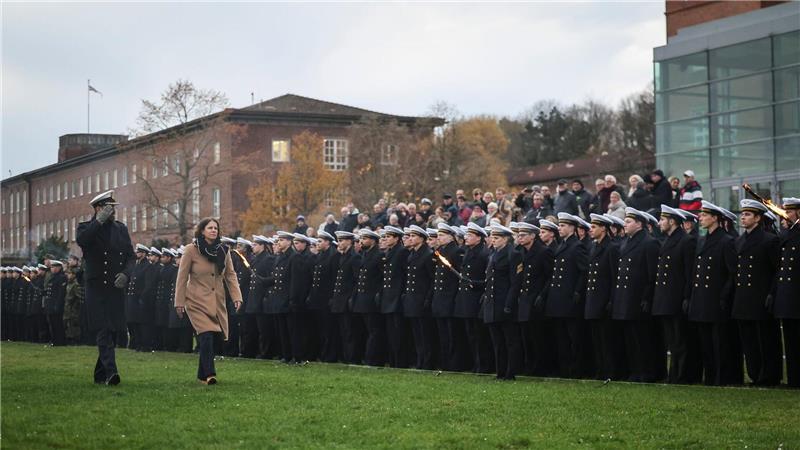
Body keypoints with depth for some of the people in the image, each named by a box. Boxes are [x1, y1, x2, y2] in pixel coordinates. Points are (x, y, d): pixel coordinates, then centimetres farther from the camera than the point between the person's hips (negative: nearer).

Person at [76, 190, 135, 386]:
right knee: (103, 332, -13)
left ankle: (100, 374, 18)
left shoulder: (121, 229, 13)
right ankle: (110, 372, -21)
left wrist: (125, 273, -7)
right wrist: (99, 221, -22)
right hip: (95, 288, -4)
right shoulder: (86, 228, 1)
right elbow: (81, 240, -23)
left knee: (111, 332, 8)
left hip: (115, 289, 4)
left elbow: (131, 256, 11)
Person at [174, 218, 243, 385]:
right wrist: (179, 302, -4)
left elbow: (230, 275, 9)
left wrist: (236, 296, -3)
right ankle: (209, 374, -17)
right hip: (197, 302, -4)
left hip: (217, 302, 4)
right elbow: (182, 278, -2)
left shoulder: (223, 250, 6)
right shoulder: (191, 250, -5)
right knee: (206, 336, -19)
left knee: (214, 338, 2)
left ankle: (202, 375, 15)